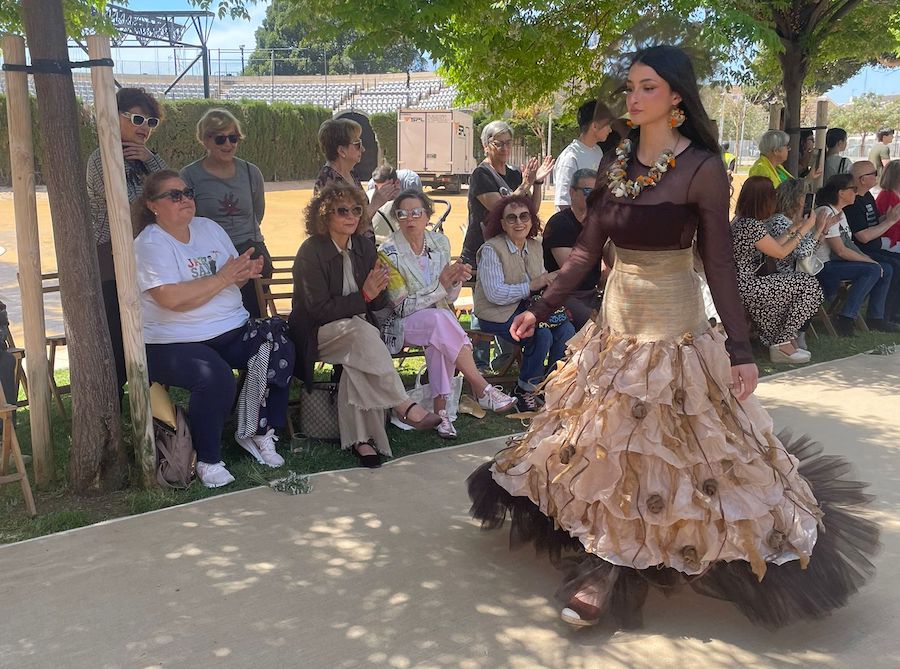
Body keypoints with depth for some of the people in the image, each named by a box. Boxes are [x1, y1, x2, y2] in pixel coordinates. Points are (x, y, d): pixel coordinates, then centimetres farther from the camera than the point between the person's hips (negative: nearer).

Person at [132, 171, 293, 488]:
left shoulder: (209, 227, 13)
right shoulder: (149, 245, -8)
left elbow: (233, 278, 18)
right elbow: (174, 299, -22)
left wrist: (246, 271, -7)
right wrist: (224, 277, -16)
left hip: (233, 330, 7)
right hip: (174, 342, -6)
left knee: (280, 352, -18)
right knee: (215, 378, -34)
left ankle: (258, 433, 2)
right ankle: (208, 461, -11)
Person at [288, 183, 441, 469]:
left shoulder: (364, 246, 6)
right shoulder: (311, 252, -10)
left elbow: (380, 304, 7)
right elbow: (319, 309, -16)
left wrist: (377, 289, -16)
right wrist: (364, 296, -20)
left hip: (358, 329, 4)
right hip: (319, 334, -4)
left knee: (358, 364, -31)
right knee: (363, 334, -35)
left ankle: (361, 438, -28)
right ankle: (403, 406, -33)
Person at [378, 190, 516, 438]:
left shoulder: (440, 243, 3)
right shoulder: (389, 252, -11)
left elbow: (449, 298, 8)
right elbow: (402, 307, -14)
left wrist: (455, 280, -15)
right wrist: (440, 284, -21)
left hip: (440, 320, 3)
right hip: (404, 324, -3)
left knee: (440, 342, -34)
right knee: (439, 319, -35)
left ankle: (440, 408, -27)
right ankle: (482, 390, -29)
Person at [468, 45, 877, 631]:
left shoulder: (702, 167, -12)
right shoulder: (617, 163, 5)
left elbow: (720, 262, -11)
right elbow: (588, 250, 8)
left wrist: (741, 348, -12)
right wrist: (542, 309, 7)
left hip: (673, 329, -6)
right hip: (616, 321, 6)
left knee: (668, 448, 2)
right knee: (606, 444, 11)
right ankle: (606, 568, 28)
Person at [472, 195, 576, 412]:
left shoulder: (535, 247, 10)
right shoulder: (491, 249, -13)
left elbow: (540, 285, 18)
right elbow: (495, 294, -22)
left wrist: (549, 281, -6)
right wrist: (531, 286, -22)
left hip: (526, 308, 7)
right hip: (496, 313, -7)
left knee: (566, 330, -16)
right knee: (542, 335, -28)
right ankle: (526, 390, -6)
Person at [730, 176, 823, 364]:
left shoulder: (741, 220, 10)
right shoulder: (752, 225, -20)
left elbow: (771, 246, 17)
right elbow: (780, 252, -8)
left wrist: (793, 229, 20)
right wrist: (804, 230, 2)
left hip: (744, 284, 10)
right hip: (745, 290, -10)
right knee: (810, 286, -3)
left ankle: (775, 337, 19)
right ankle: (782, 344, 4)